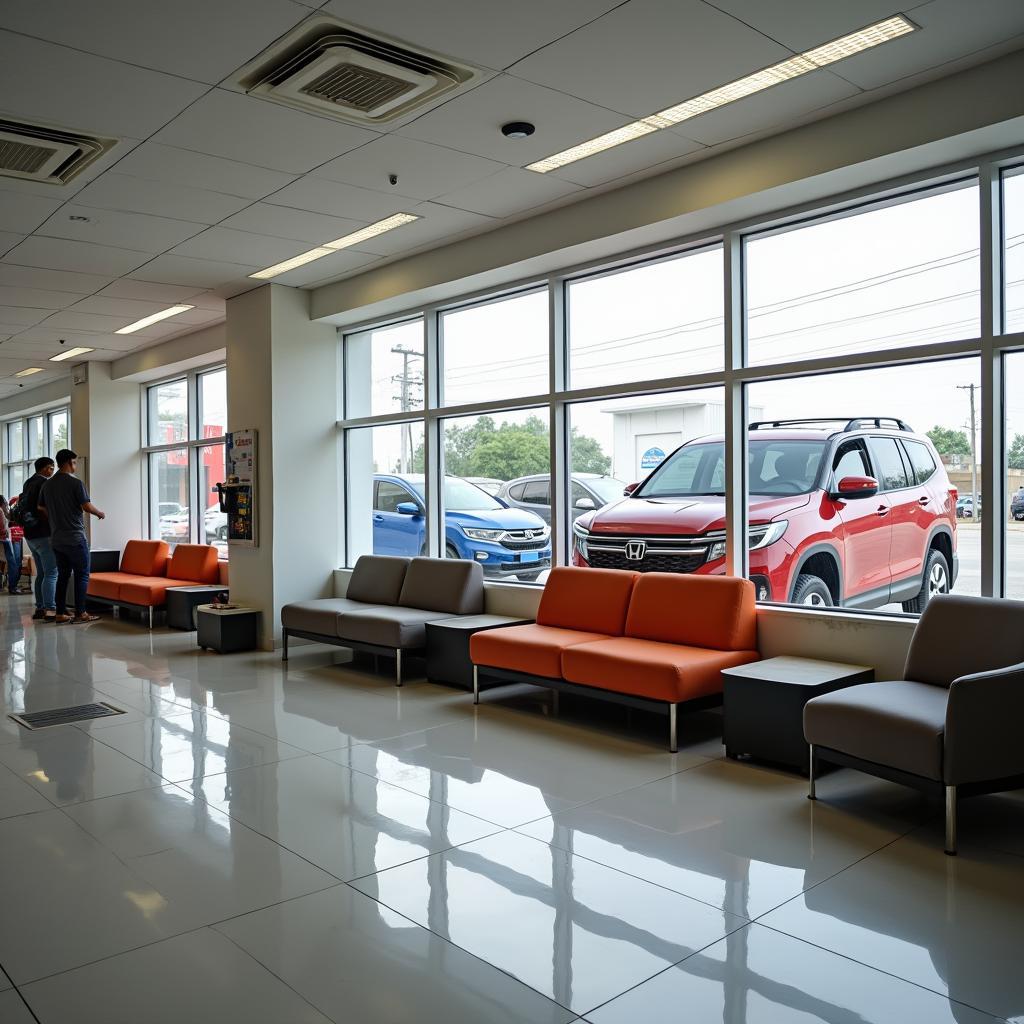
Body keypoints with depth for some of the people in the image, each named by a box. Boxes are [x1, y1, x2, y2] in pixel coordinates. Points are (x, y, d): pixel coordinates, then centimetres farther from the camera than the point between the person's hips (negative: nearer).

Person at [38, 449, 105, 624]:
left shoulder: (47, 485, 9)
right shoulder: (75, 483, -11)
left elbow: (41, 509, 15)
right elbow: (87, 506, -13)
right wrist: (100, 513, 5)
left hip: (56, 539, 7)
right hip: (75, 538, -7)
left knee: (63, 575, 11)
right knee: (82, 575, 0)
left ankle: (60, 613, 10)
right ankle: (80, 613, -2)